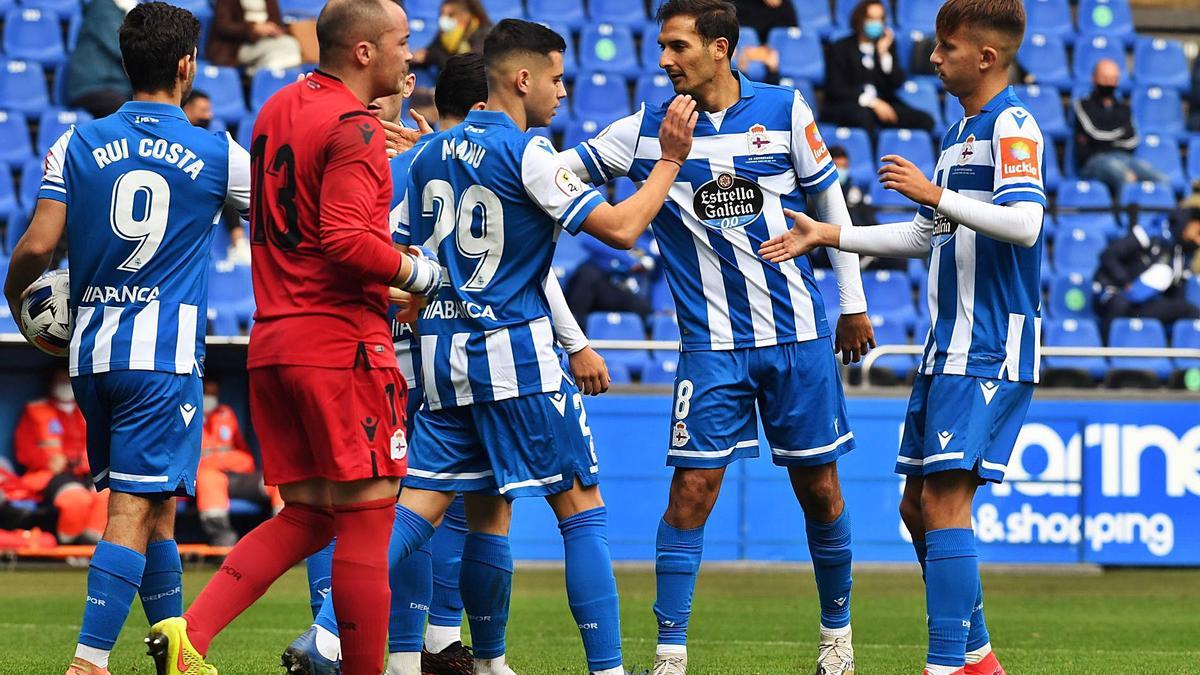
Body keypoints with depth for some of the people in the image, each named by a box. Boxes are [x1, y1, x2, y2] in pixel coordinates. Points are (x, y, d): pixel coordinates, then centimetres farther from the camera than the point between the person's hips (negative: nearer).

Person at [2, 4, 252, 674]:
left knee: (156, 505, 17)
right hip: (166, 354, -4)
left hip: (92, 349, 4)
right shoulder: (216, 154, -1)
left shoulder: (78, 145, 3)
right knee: (135, 511, -8)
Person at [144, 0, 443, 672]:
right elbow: (346, 239, -23)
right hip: (342, 345, -9)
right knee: (366, 522, -3)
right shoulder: (355, 130, -13)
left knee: (304, 517, 12)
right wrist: (417, 272, -9)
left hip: (273, 341, 9)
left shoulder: (281, 107, 14)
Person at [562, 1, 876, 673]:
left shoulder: (784, 109, -2)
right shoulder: (646, 129, -2)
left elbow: (830, 201, 8)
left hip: (799, 335, 0)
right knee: (692, 490, -8)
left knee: (818, 487, 6)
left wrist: (854, 303, 11)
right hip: (712, 345, 0)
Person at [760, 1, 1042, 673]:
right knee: (918, 506, 12)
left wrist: (936, 195, -28)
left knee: (946, 500, -15)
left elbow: (1024, 221, -25)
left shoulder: (1012, 125, -11)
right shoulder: (959, 131, 19)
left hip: (991, 348, -10)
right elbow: (927, 236, 27)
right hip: (949, 347, 10)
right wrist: (829, 235, 25)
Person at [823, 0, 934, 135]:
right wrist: (871, 102, -18)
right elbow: (836, 90, -7)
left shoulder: (887, 44, 12)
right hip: (844, 107, -4)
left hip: (882, 106, 4)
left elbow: (897, 83, 4)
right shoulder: (840, 48, 1)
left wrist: (884, 53, -8)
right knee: (863, 116, -40)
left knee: (925, 121, -18)